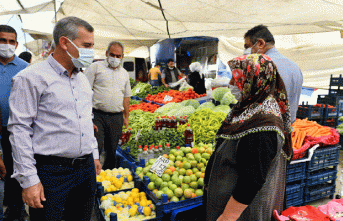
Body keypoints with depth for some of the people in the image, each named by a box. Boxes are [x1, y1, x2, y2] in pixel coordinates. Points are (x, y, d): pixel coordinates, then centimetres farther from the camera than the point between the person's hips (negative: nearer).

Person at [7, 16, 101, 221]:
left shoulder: (83, 79, 12)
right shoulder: (31, 78, -11)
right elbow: (20, 129, -13)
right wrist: (29, 180, -14)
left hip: (86, 168, 7)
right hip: (52, 171, -6)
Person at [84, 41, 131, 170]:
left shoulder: (124, 73, 16)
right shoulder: (96, 67, 1)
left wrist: (126, 117, 17)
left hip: (117, 118, 4)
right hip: (98, 116, -4)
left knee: (112, 152, 10)